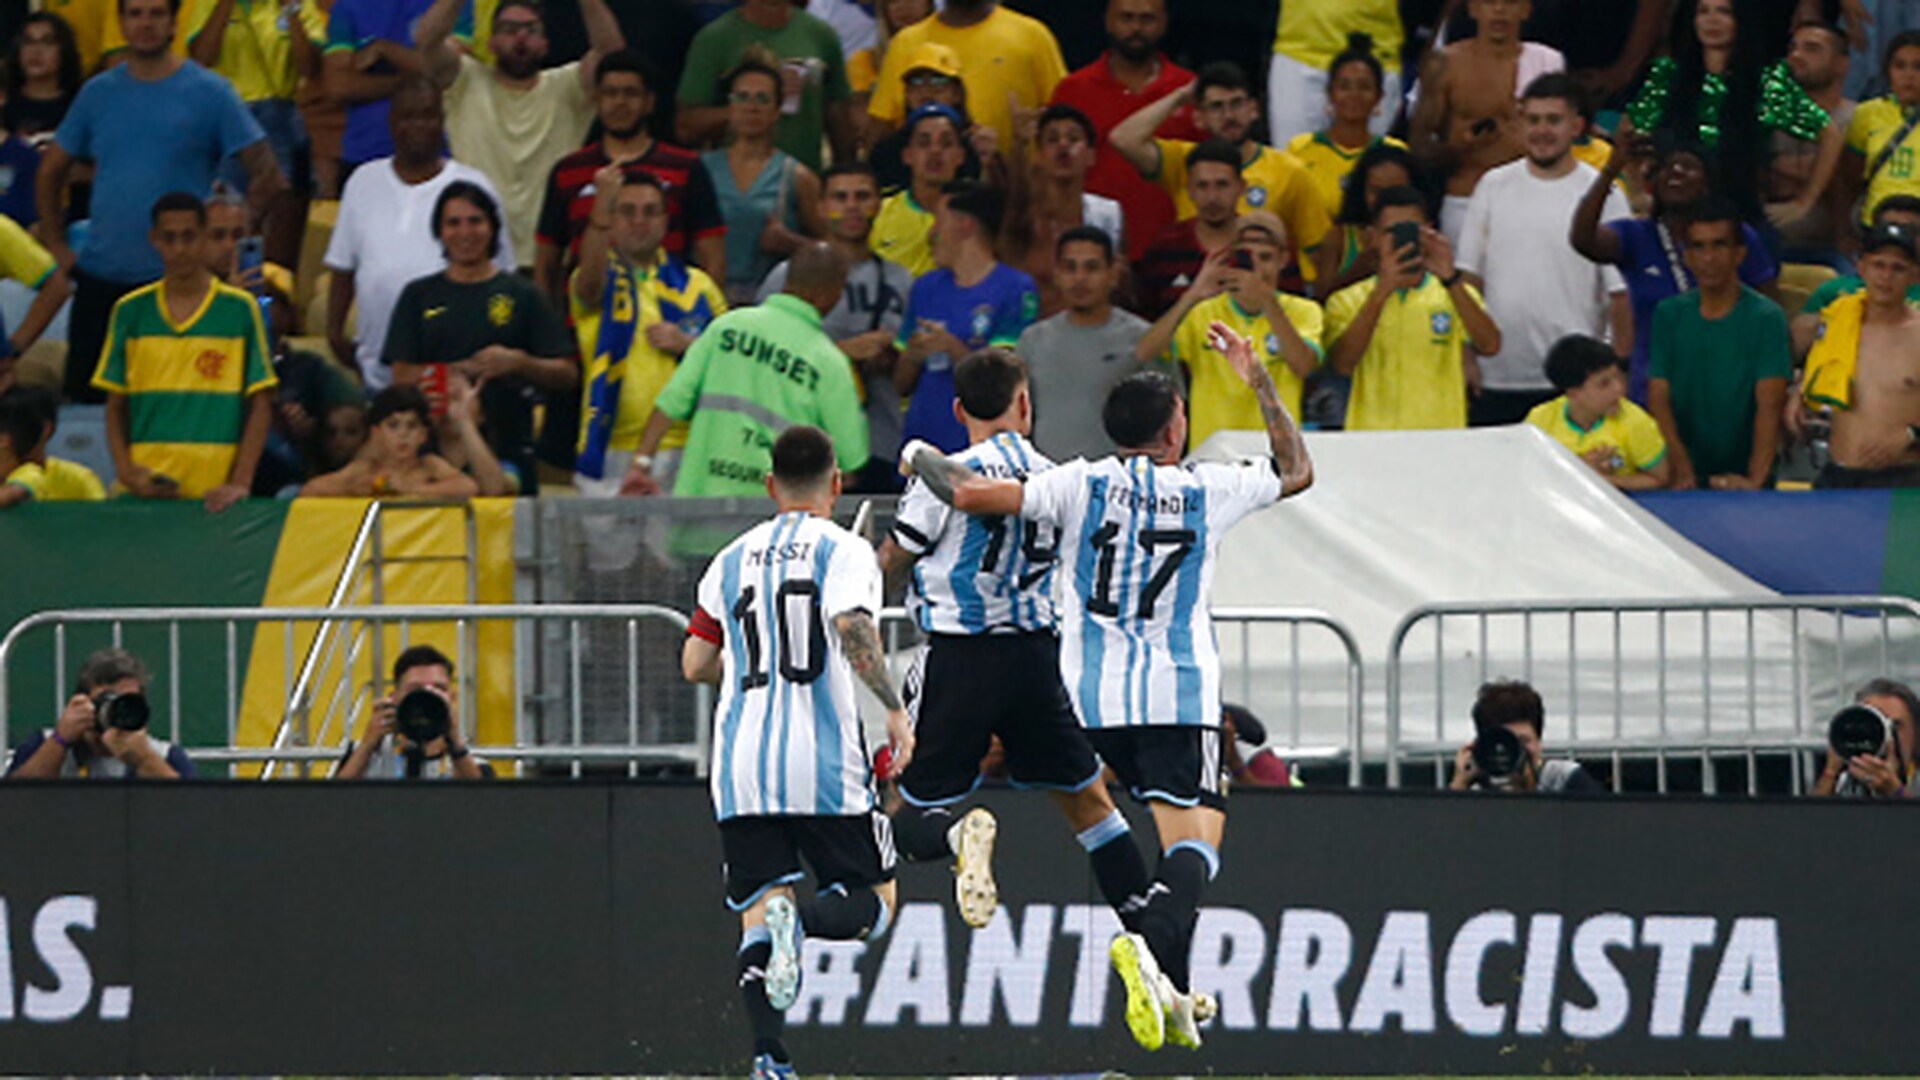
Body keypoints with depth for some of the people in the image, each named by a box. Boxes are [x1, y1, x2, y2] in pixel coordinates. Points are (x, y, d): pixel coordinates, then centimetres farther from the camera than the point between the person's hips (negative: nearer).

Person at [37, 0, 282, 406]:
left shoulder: (210, 93, -2)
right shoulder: (98, 94, 9)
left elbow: (267, 173, -2)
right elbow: (50, 174, 18)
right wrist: (57, 247, 8)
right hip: (100, 277, 4)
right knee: (83, 393, 4)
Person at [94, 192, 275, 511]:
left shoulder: (240, 309, 3)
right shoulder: (130, 311, 9)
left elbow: (260, 406, 2)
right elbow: (116, 406, 12)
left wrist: (240, 482, -9)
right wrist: (126, 470, -5)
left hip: (215, 494, -1)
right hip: (145, 492, 1)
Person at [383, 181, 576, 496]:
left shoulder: (521, 295, 11)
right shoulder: (419, 296, 14)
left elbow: (567, 376, 7)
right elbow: (402, 378, 4)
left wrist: (518, 364, -11)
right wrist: (469, 370, -8)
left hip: (507, 452, -1)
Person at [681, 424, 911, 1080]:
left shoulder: (733, 560, 14)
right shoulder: (843, 551, 1)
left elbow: (695, 665, 16)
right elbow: (853, 629, -18)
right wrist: (894, 708, -14)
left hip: (741, 765, 4)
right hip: (823, 762, -4)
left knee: (757, 914, 4)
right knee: (875, 902, 8)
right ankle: (799, 919, -26)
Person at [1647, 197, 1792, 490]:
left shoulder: (1765, 317, -3)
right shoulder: (1669, 315, 7)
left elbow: (1770, 404, -11)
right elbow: (1658, 398, 1)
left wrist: (1756, 479, -23)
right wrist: (1681, 469, -12)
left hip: (1742, 477, -2)